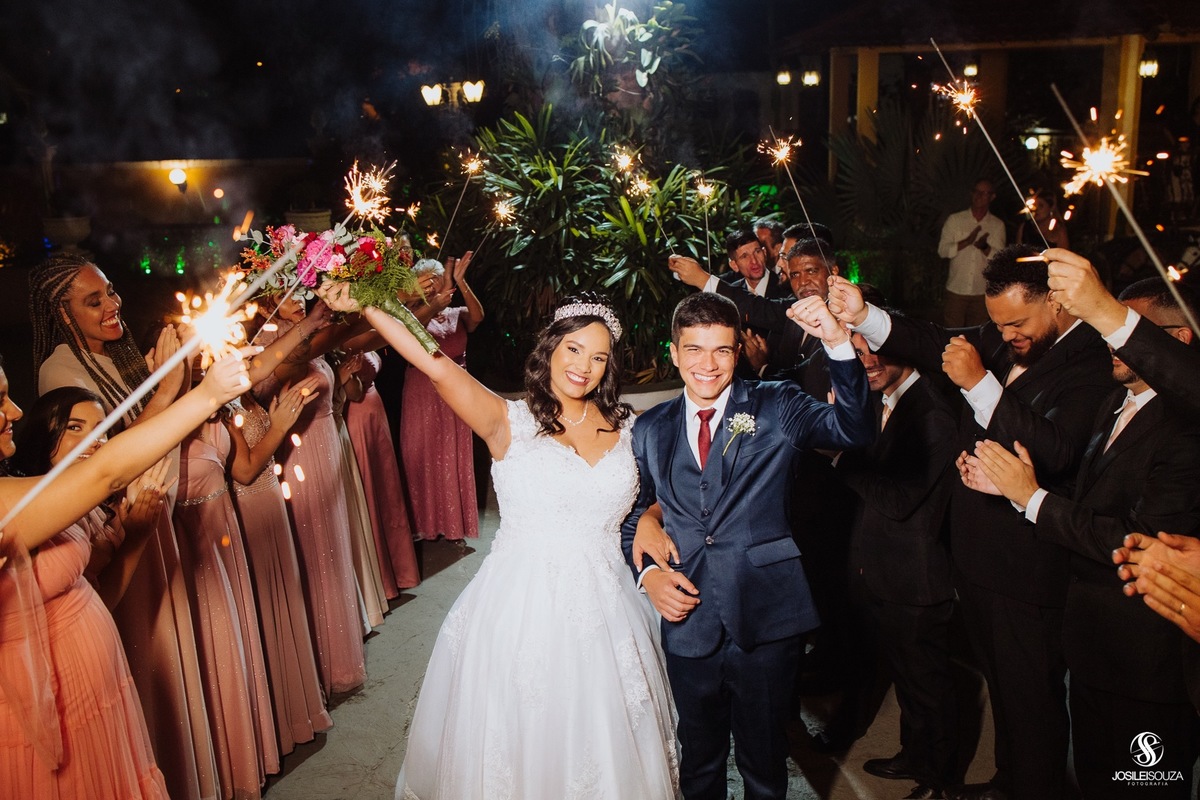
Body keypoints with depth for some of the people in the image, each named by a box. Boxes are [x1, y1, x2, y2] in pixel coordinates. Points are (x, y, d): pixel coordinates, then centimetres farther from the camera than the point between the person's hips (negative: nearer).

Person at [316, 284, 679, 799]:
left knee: (603, 746, 16)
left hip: (602, 611, 3)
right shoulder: (510, 422, -5)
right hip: (521, 607, -3)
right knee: (518, 740, 12)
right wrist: (361, 306, -27)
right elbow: (438, 367, -18)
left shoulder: (625, 428, 6)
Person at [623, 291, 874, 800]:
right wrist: (647, 573, -8)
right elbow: (633, 517, 11)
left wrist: (837, 342, -31)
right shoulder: (650, 431, 4)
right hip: (688, 621, 2)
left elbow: (854, 430, -19)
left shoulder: (775, 408, -3)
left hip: (765, 622, -2)